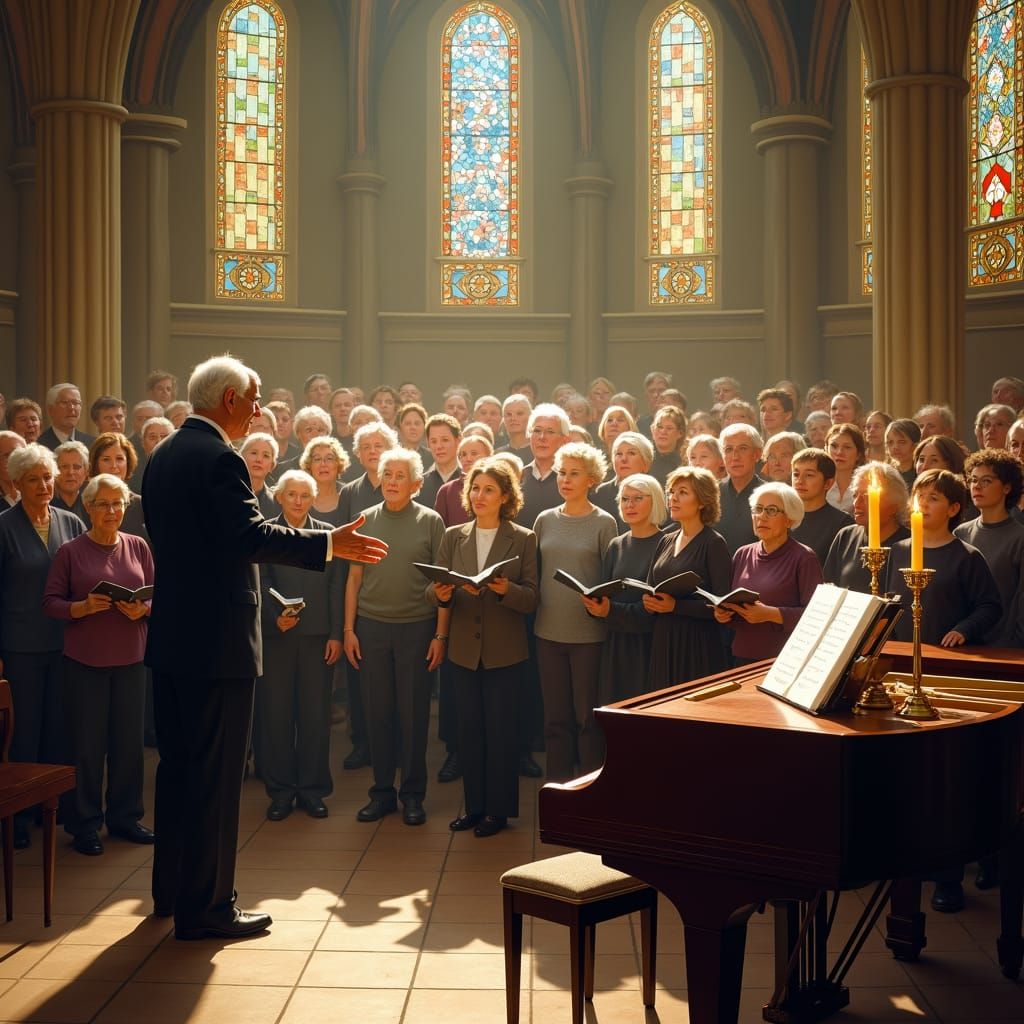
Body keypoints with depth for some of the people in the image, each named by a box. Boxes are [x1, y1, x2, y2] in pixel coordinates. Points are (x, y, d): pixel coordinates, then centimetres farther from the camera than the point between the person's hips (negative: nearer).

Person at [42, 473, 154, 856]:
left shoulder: (138, 547, 5)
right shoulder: (70, 552, -1)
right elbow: (50, 602, -2)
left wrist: (143, 610, -12)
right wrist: (83, 607, -19)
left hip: (131, 657, 3)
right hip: (84, 659, -2)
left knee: (129, 740, 6)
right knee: (88, 744, 2)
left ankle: (125, 816, 21)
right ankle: (85, 824, 14)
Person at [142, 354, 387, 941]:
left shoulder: (162, 457, 12)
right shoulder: (219, 460, -16)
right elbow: (251, 536, -26)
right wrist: (329, 544, -22)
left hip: (171, 635, 10)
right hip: (217, 638, -9)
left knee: (178, 763, 18)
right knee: (216, 774, -2)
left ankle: (172, 889, 29)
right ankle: (206, 908, 5)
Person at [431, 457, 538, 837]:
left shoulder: (523, 539, -1)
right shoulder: (453, 536, 6)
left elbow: (531, 599, -5)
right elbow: (433, 589, 3)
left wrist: (506, 589, -25)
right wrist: (441, 594, -20)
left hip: (504, 651, -3)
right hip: (463, 648, 3)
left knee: (499, 728, 1)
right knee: (469, 728, 8)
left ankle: (498, 808, 13)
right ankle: (474, 804, 20)